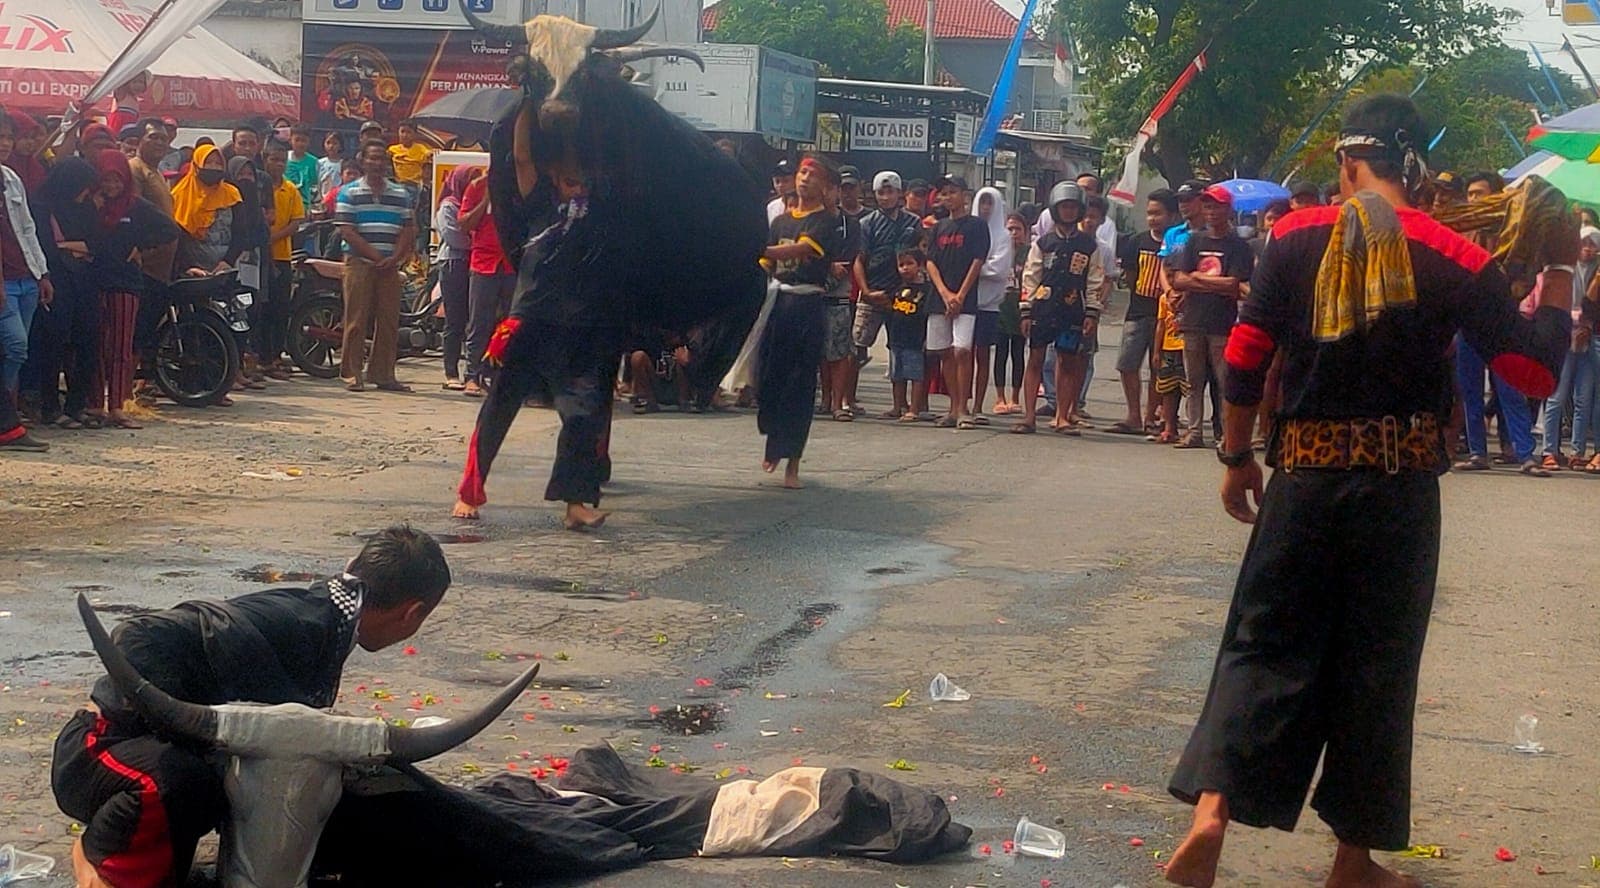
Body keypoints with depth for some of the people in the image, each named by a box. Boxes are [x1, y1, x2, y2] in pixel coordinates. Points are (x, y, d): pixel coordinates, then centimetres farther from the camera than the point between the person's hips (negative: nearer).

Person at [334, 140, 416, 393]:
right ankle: (352, 374, -1)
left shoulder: (401, 194, 14)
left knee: (389, 322, 3)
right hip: (359, 263, -4)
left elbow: (408, 230, 9)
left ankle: (383, 374, 9)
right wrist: (375, 256, -12)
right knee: (356, 320, -5)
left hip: (390, 266, 4)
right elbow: (346, 230, -6)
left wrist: (395, 258, -7)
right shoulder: (349, 193, 3)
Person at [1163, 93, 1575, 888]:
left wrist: (1237, 456, 8)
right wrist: (1561, 268, 7)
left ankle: (1211, 806, -10)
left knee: (1266, 644, 8)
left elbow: (1244, 357, -4)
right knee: (1376, 665, 9)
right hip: (1401, 484, -1)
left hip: (1306, 474, 1)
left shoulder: (1298, 237, -3)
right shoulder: (1453, 258, -6)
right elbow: (1537, 369, -6)